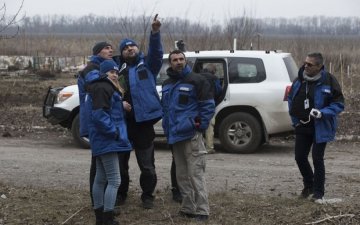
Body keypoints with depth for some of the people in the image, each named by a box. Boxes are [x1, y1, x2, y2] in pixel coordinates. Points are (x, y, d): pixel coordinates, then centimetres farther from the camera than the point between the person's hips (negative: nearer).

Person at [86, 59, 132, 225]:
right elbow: (98, 114, -23)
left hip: (102, 140, 11)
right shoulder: (102, 88, -14)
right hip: (107, 140, -11)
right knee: (114, 180, -12)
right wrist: (114, 132, -21)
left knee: (101, 178, 14)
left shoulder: (106, 87, 20)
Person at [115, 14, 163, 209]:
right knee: (120, 161, 12)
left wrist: (155, 32, -30)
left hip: (143, 122, -3)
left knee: (147, 164, 3)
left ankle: (147, 195, 17)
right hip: (122, 122, 3)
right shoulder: (118, 69, 13)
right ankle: (121, 193, 28)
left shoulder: (148, 65, 5)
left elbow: (156, 52, -14)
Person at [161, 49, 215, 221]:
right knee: (182, 175, 12)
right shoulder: (167, 84, 15)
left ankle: (202, 211, -5)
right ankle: (188, 208, 21)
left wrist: (201, 126, -12)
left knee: (195, 174, -8)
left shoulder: (196, 81, -7)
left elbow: (208, 105, -8)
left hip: (191, 135, -7)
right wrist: (167, 129, 15)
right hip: (174, 136, 8)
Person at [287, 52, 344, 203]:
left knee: (317, 159, -3)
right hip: (302, 127, 5)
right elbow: (291, 99, 15)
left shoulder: (328, 81, -14)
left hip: (320, 128, -5)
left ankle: (318, 193, 10)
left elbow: (339, 104, -11)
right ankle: (308, 185, 32)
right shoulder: (299, 80, 1)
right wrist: (295, 120, 7)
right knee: (300, 157, 7)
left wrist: (322, 113, -25)